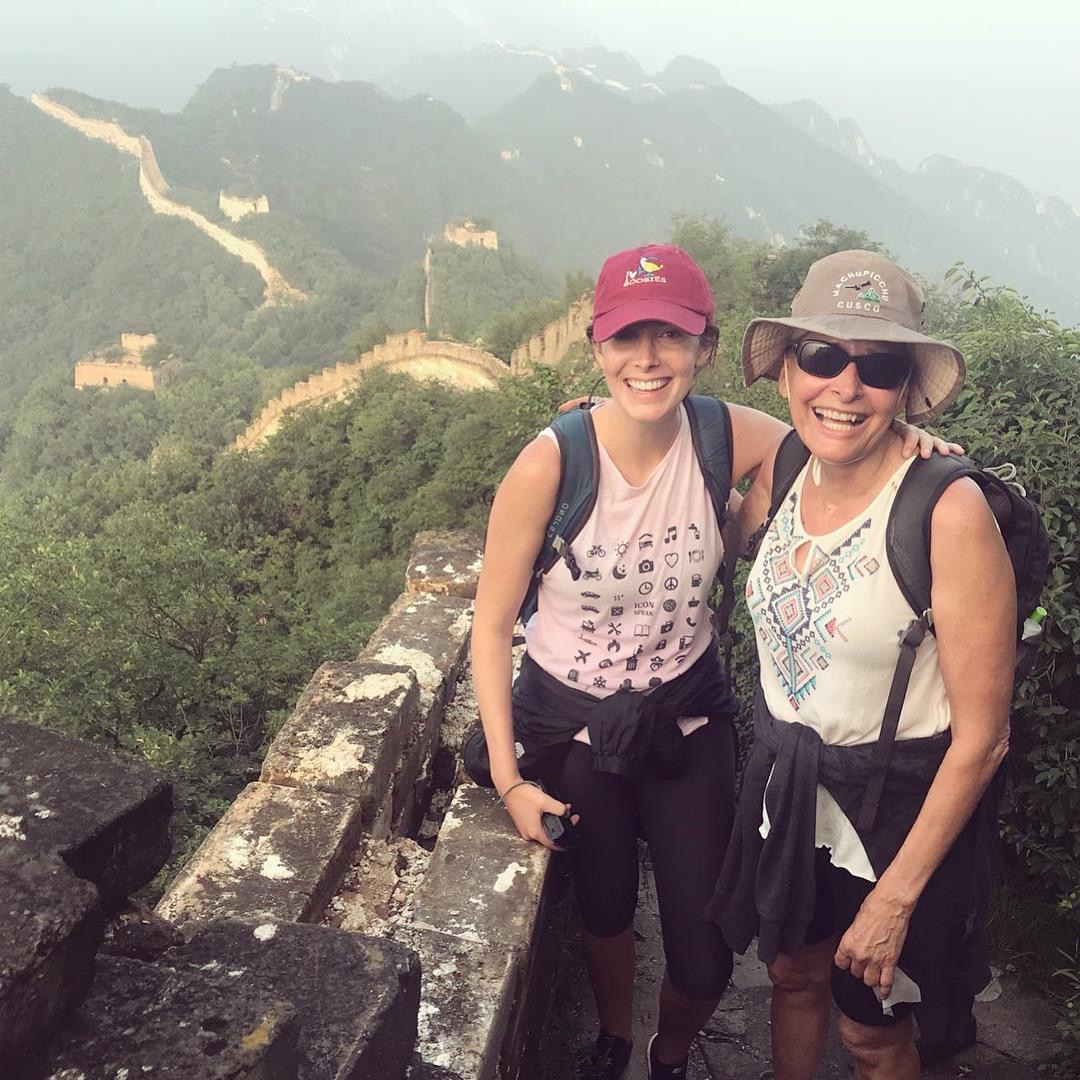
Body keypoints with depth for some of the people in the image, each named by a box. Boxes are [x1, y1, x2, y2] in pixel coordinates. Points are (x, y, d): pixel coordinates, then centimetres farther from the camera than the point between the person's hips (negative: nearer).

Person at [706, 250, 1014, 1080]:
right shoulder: (782, 472, -9)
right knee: (792, 971, 27)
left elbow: (982, 738, -21)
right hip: (786, 783, 5)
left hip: (897, 803, -5)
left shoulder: (949, 511, -27)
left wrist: (897, 896, -15)